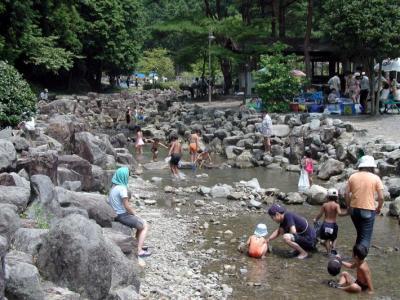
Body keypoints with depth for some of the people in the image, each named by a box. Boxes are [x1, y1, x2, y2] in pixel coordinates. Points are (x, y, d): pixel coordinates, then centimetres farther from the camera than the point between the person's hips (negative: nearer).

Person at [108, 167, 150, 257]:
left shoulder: (114, 187, 8)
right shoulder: (122, 188, -21)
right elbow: (127, 206, -21)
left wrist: (133, 213, 11)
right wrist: (135, 214, -4)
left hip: (117, 214, 9)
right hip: (123, 215, -9)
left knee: (141, 223, 23)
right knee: (145, 226, 4)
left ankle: (138, 245, 25)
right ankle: (139, 251, -1)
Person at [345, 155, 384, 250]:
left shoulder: (353, 177, 2)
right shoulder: (375, 178, -5)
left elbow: (347, 193, 0)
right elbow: (381, 197, -7)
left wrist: (348, 206, 14)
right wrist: (379, 208, 10)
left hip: (354, 209, 4)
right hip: (368, 211, -4)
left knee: (360, 234, 24)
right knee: (366, 238, -1)